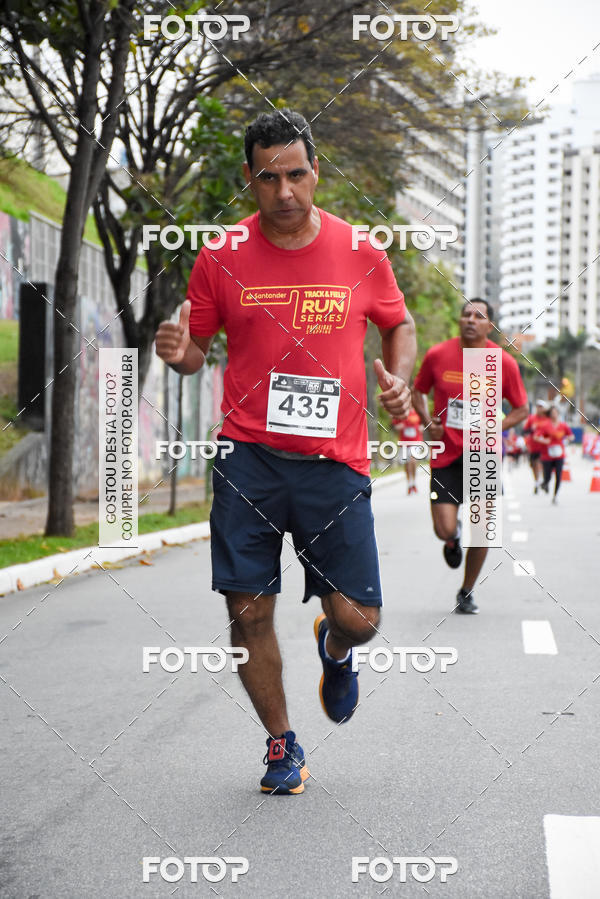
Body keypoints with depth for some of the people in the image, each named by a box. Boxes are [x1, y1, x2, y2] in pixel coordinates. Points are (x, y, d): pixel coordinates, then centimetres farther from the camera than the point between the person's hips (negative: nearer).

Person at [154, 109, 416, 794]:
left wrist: (398, 377, -1)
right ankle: (281, 744, 22)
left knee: (358, 618, -2)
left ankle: (333, 651, 38)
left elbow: (399, 325, 18)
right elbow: (197, 348, 12)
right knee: (249, 611, -2)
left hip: (335, 460, 0)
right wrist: (179, 352, -11)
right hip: (248, 457, 0)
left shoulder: (359, 254, 3)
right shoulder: (221, 259, 2)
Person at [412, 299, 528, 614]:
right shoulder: (437, 355, -5)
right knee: (444, 530, -8)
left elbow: (521, 409, 6)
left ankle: (466, 592, 21)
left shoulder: (504, 363, -5)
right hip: (446, 453, 0)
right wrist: (428, 423, -6)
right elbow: (418, 392, 11)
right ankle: (454, 539, 32)